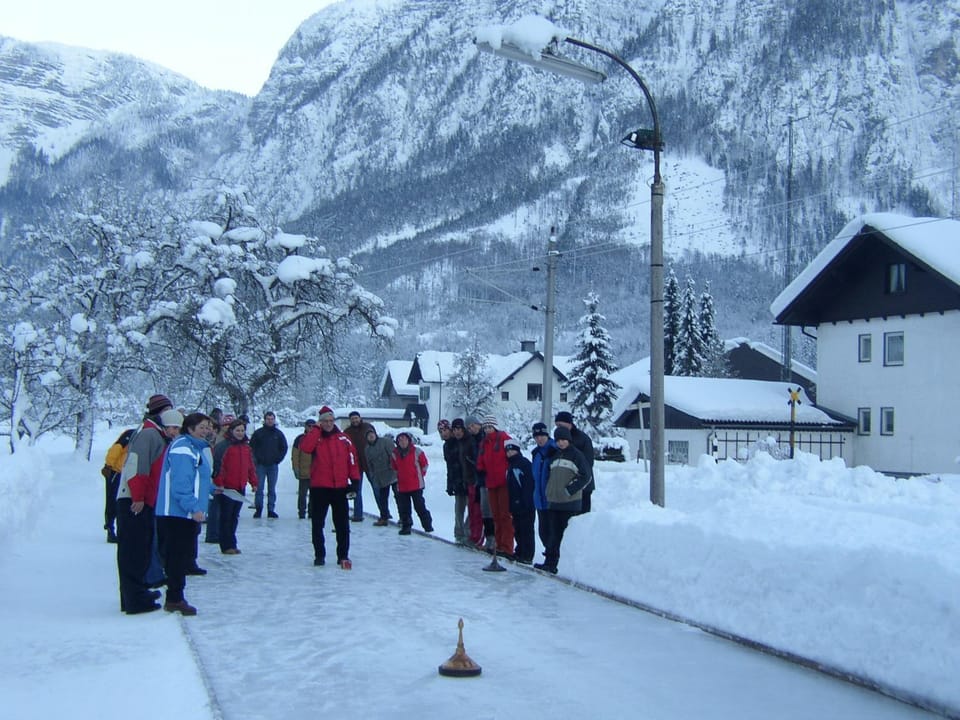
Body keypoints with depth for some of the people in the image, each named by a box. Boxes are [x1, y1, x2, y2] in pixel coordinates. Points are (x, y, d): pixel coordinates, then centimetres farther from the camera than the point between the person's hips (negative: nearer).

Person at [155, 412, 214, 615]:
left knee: (182, 556, 14)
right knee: (178, 556, -5)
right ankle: (174, 599, 1)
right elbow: (180, 483, -23)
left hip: (186, 513, 10)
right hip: (177, 512, -10)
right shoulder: (183, 448, -16)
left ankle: (175, 598, 21)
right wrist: (193, 508, -23)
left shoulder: (197, 447, 18)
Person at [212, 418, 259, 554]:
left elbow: (251, 466, 19)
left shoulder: (246, 447, 13)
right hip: (226, 488, -7)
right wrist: (219, 483, -18)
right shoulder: (223, 446, -9)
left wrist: (253, 482, 15)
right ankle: (227, 546, 3)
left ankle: (232, 544, 20)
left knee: (235, 517, 12)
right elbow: (218, 465, -13)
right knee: (225, 517, 0)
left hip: (240, 488, 7)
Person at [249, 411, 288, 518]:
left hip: (273, 465, 2)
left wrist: (278, 459, 4)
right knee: (259, 488, -4)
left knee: (272, 489, 4)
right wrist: (257, 458, -3)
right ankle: (258, 509, 2)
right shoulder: (258, 432, 1)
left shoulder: (278, 434, 7)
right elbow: (252, 447, 5)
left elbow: (284, 448, 13)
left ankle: (271, 510, 8)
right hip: (260, 465, -1)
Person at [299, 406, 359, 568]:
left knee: (342, 525, 5)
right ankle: (319, 555, 18)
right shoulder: (315, 437, 2)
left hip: (340, 488, 1)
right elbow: (305, 447, -19)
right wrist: (317, 429, -14)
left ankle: (343, 555, 14)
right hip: (319, 488, -1)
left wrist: (354, 480, -2)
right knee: (317, 524, 7)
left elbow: (352, 459, 4)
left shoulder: (343, 439, 5)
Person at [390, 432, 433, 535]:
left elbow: (424, 464, 5)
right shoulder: (395, 454, 4)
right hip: (401, 486, 4)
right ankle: (405, 526, 16)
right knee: (403, 508, 7)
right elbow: (394, 467, 20)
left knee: (420, 506, -2)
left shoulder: (416, 451, -6)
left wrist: (420, 475, 6)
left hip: (416, 485, -4)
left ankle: (427, 525, 8)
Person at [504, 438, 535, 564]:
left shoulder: (525, 463, -9)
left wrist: (526, 502, -20)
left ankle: (527, 555, -3)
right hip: (515, 504, 8)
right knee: (517, 529, 12)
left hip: (525, 505, -8)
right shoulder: (511, 466, 17)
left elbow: (529, 484, -16)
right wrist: (511, 505, 15)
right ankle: (519, 552, 21)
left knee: (526, 529, -5)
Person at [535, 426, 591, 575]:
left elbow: (586, 476, -7)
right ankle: (550, 562, 12)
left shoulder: (576, 455, -4)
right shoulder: (555, 456, 17)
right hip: (553, 501, 6)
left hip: (570, 502, -6)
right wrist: (549, 492, 15)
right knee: (553, 533, 8)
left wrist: (570, 490, -10)